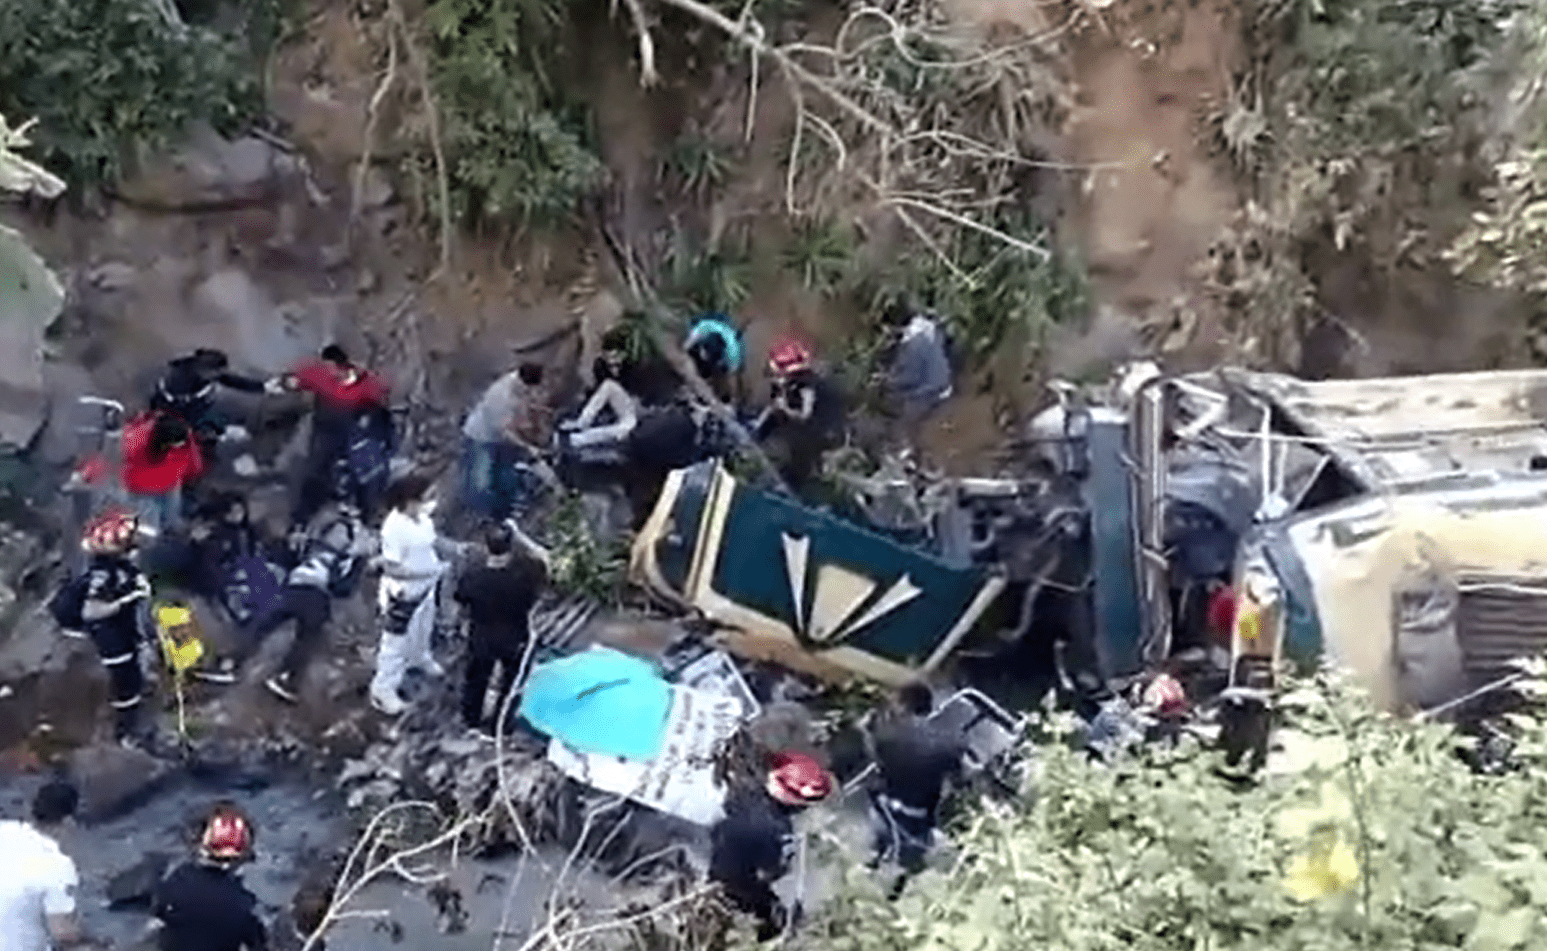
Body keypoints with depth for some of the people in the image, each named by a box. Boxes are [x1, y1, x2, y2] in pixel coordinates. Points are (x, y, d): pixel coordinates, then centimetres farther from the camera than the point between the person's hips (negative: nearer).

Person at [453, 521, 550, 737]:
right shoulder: (525, 573, -33)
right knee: (511, 683, 26)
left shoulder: (472, 577, -29)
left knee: (477, 679, 28)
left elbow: (462, 604, -9)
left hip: (481, 639, 1)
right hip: (515, 641, -1)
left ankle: (471, 720, 49)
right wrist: (519, 535, -13)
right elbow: (543, 557, -12)